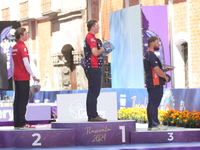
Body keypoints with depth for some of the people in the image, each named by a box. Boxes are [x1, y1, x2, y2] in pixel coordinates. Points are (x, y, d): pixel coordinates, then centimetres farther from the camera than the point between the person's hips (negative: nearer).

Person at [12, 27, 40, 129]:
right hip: (23, 77, -8)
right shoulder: (22, 47, -13)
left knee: (17, 100, 8)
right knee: (23, 100, -7)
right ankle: (22, 123, -9)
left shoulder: (14, 47, 13)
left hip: (16, 77, 8)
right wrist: (33, 76, -13)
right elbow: (26, 63, -18)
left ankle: (16, 123, 9)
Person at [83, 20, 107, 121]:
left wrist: (102, 49, 14)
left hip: (90, 68, 11)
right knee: (94, 92, -11)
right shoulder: (91, 38, -12)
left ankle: (90, 115, 13)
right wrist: (104, 49, -6)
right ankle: (93, 115, -13)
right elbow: (95, 52, -21)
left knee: (91, 92, 11)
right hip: (94, 67, -11)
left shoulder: (88, 37, 20)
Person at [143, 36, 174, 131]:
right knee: (154, 103, -10)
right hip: (155, 83, -11)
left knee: (151, 104, 11)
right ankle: (155, 125, -10)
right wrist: (165, 77, -6)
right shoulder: (151, 55, -14)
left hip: (150, 83, 11)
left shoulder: (147, 55, 19)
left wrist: (165, 70, 16)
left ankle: (151, 125, 14)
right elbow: (157, 70, -20)